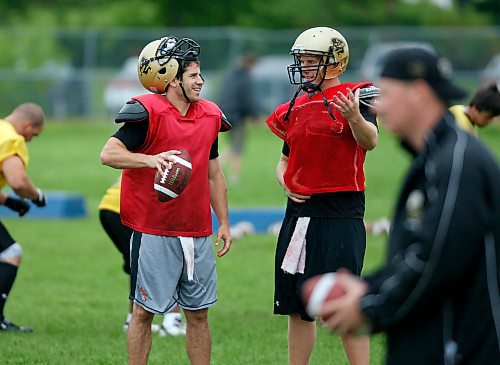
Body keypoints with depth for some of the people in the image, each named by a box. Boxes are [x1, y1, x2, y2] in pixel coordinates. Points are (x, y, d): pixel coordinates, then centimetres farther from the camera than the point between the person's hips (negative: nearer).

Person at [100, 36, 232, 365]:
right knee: (144, 310, 2)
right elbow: (109, 153, -16)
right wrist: (150, 159, -32)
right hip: (154, 231, -6)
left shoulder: (210, 116, 10)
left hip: (197, 232, 6)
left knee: (199, 313, 9)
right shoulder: (149, 113, -11)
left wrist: (224, 223, 16)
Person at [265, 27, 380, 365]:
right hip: (300, 211, 7)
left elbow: (370, 142, -26)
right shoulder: (296, 108, 14)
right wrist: (285, 182, 4)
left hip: (340, 214, -7)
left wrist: (354, 118, -46)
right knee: (297, 307, 12)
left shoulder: (355, 97, -8)